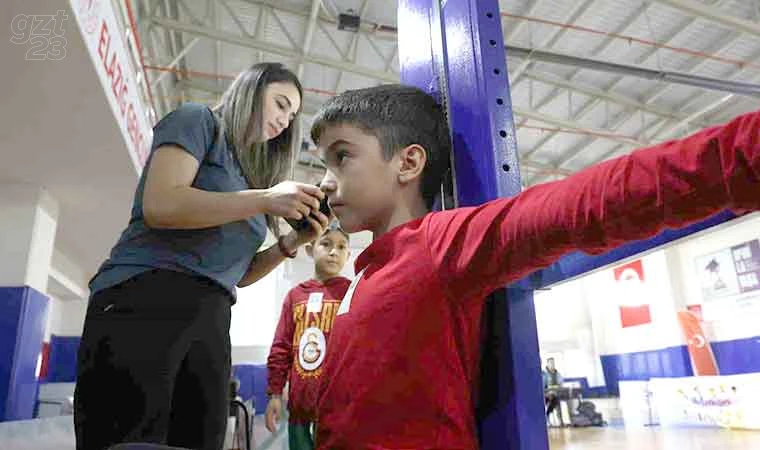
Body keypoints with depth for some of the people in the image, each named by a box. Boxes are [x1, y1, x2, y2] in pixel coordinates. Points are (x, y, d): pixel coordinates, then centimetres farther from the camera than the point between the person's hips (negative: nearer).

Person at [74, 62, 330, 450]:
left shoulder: (250, 170, 23)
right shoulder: (198, 120, 6)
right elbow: (160, 205, -12)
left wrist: (292, 242, 3)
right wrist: (265, 200, -14)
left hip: (210, 321, 7)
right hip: (142, 301, -7)